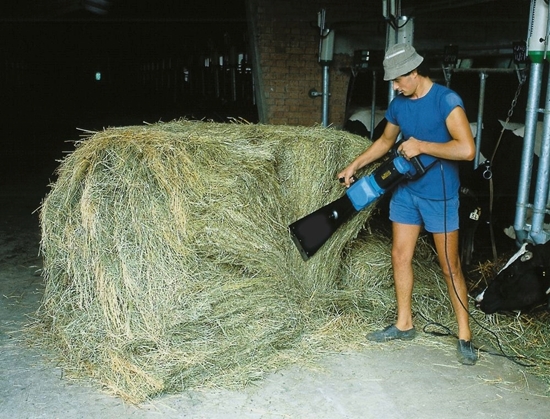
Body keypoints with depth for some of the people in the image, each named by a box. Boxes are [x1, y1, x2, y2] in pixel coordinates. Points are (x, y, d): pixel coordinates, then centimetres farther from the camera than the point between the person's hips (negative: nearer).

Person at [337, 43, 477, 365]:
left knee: (450, 266, 2)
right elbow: (385, 141, 20)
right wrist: (355, 166, 13)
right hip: (406, 191, 7)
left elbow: (467, 149, -29)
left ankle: (465, 335, 15)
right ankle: (404, 324, 25)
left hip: (440, 195, -6)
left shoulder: (446, 100, -18)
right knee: (400, 257, 10)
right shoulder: (398, 104, 3)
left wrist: (421, 146, -22)